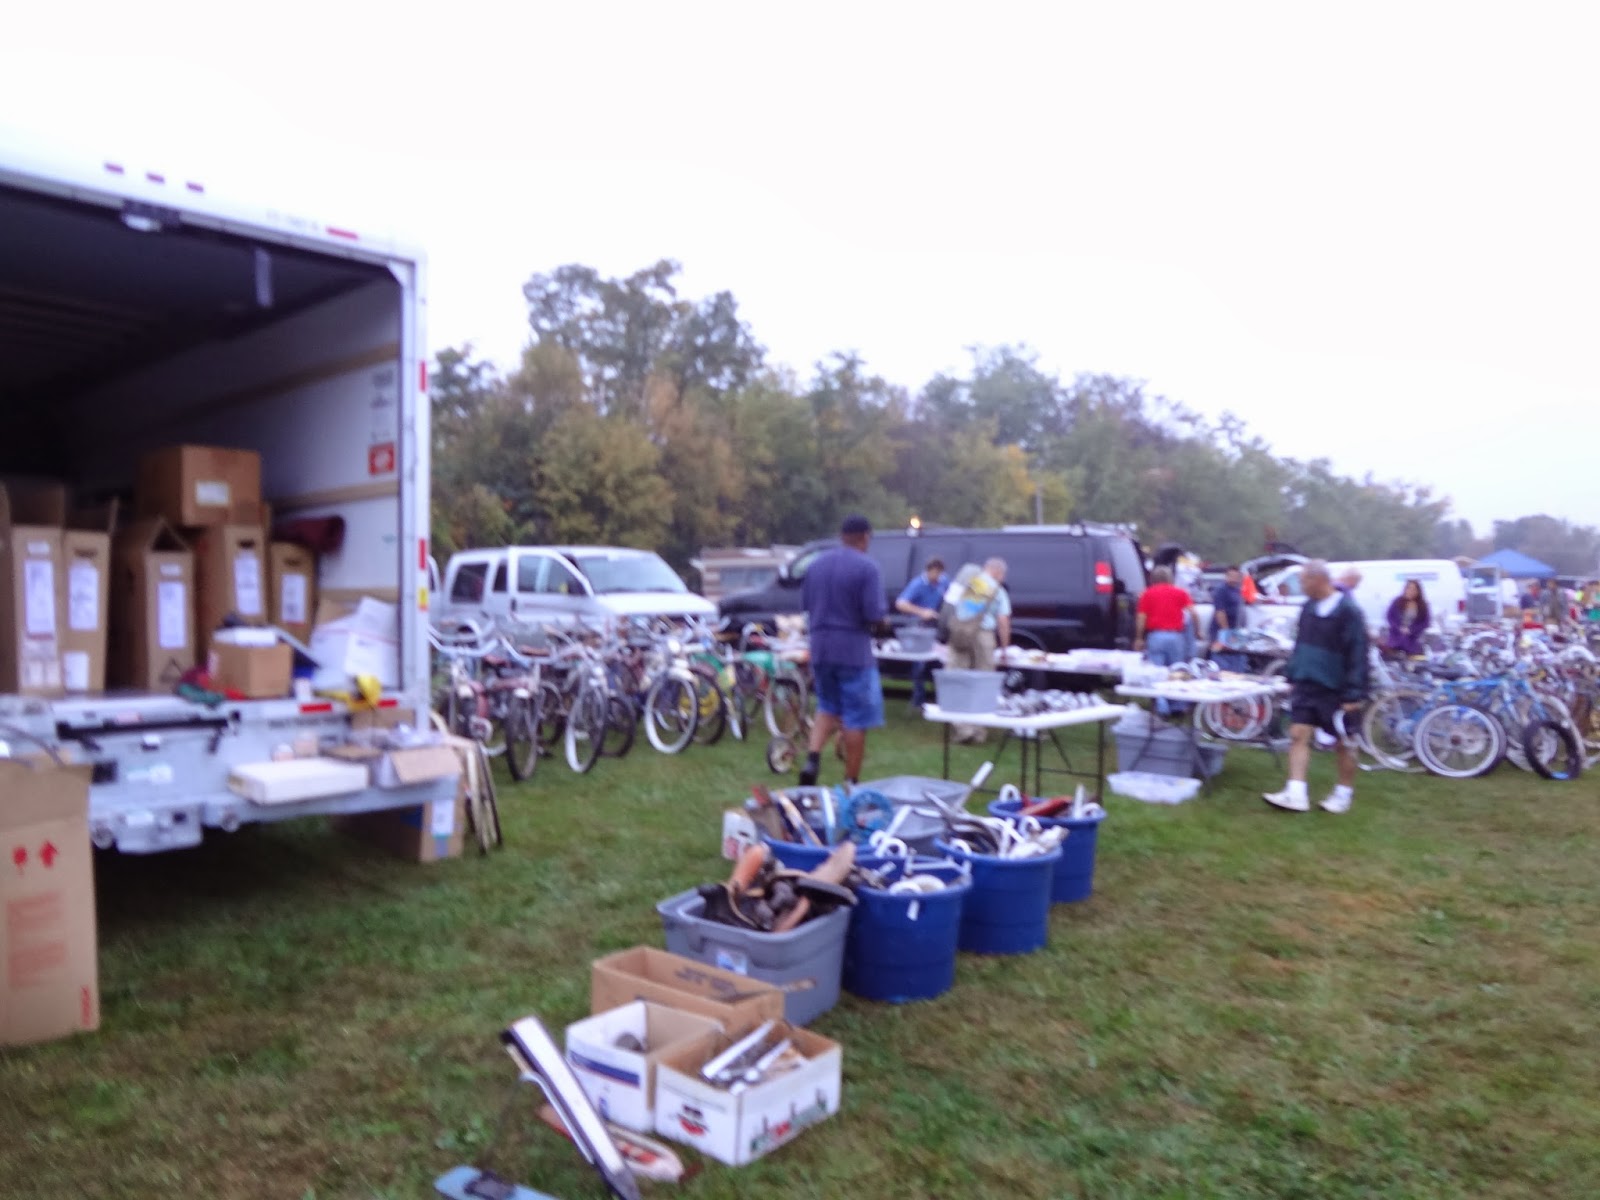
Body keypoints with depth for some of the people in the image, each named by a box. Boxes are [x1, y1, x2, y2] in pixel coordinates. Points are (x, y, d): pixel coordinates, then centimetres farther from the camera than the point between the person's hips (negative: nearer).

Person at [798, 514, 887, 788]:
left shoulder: (818, 563, 7)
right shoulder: (866, 568, -13)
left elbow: (805, 603, 14)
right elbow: (875, 615, -17)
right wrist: (881, 616, 4)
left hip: (820, 649, 6)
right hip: (853, 651, -6)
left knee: (828, 708, 23)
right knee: (856, 720, 4)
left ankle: (812, 760, 3)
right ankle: (851, 783, 9)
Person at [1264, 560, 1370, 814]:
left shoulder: (1348, 611, -15)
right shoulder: (1309, 607, 5)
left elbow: (1357, 655, -16)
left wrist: (1354, 694, -18)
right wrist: (1292, 677, 15)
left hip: (1335, 690, -6)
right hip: (1306, 686, 6)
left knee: (1344, 743, 9)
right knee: (1298, 735, -2)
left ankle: (1345, 794, 24)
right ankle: (1296, 795, -3)